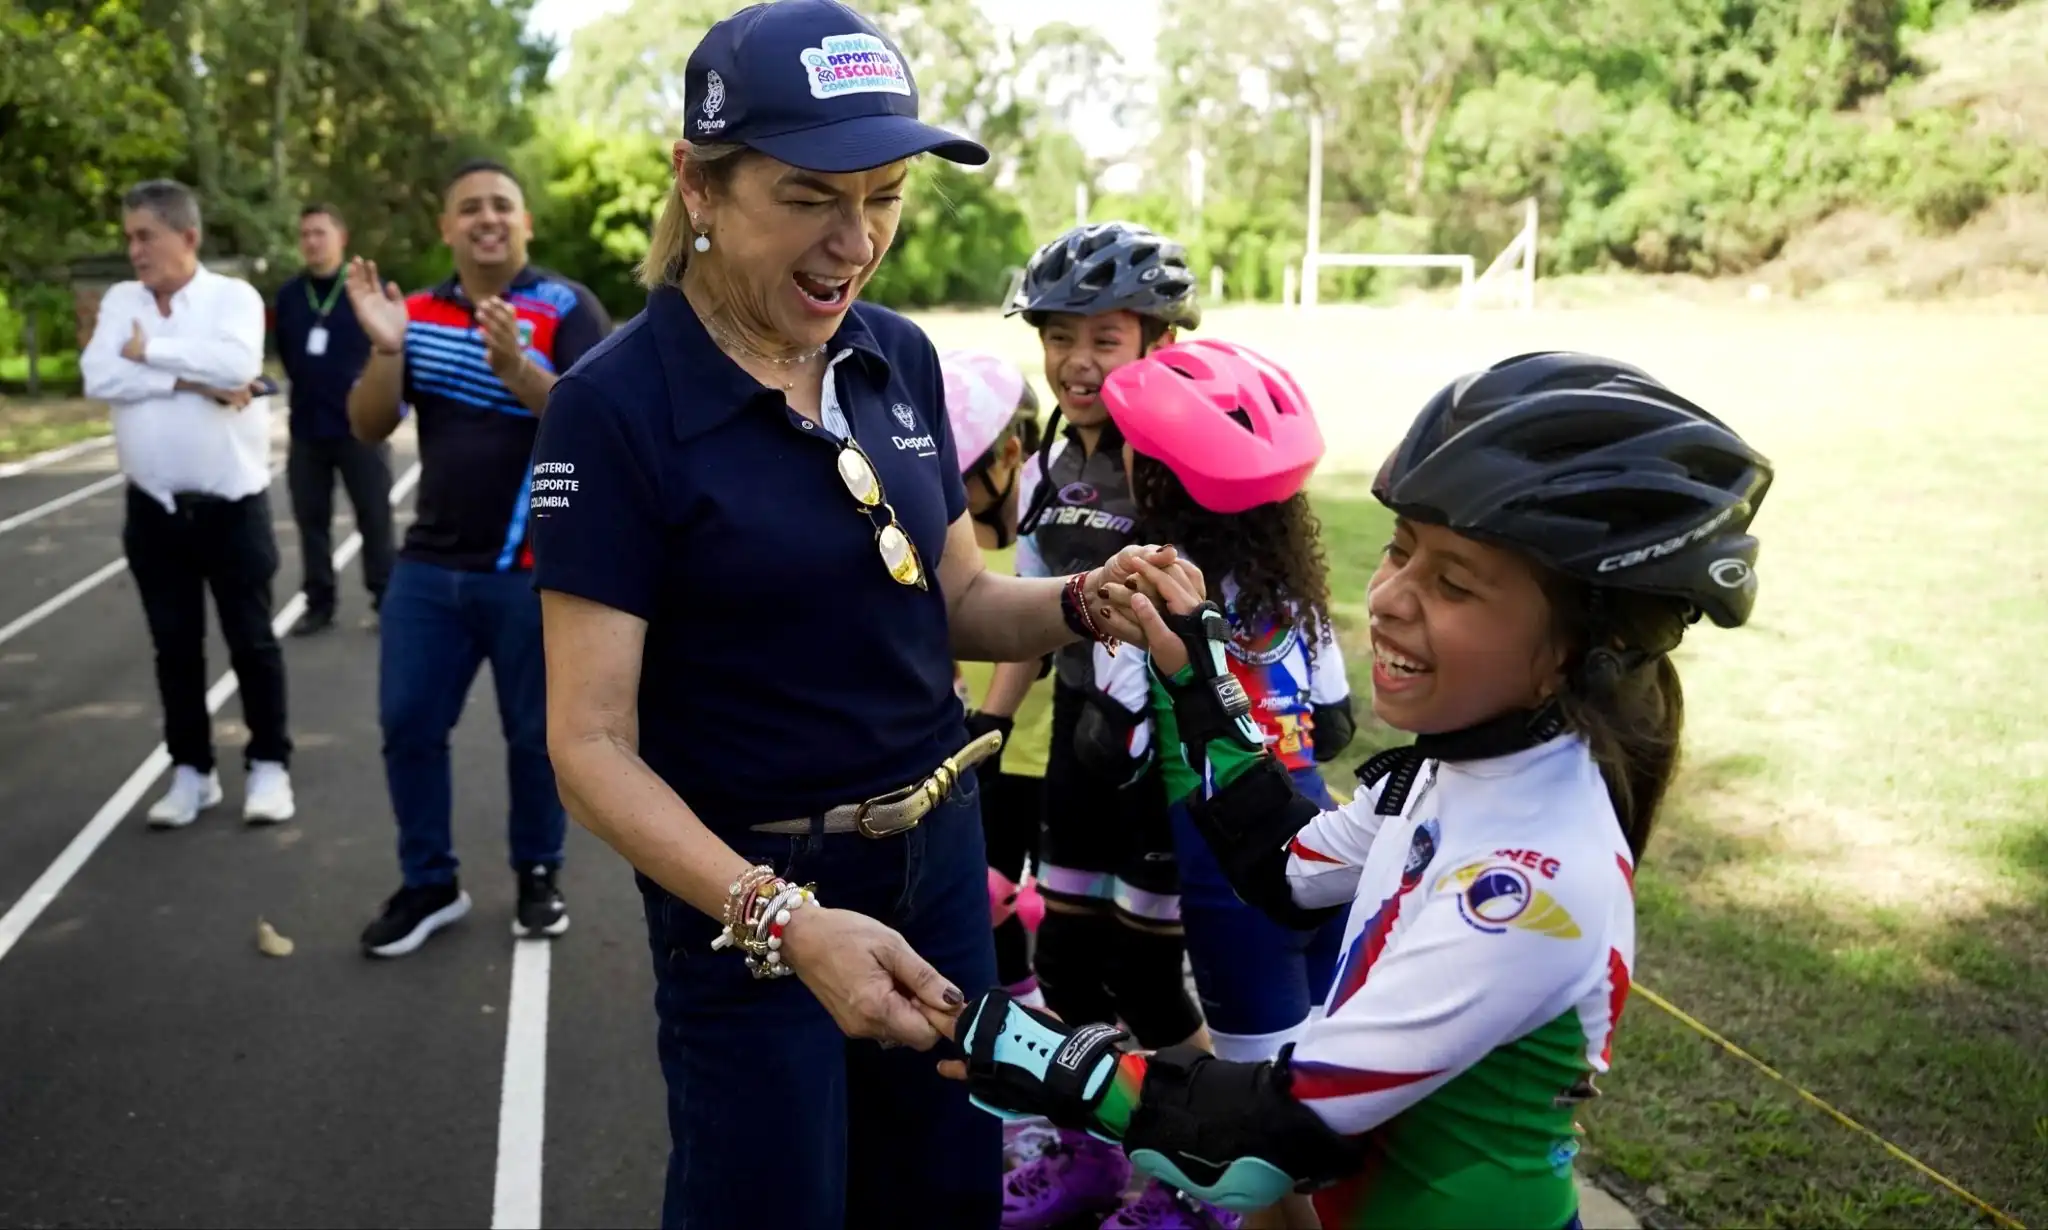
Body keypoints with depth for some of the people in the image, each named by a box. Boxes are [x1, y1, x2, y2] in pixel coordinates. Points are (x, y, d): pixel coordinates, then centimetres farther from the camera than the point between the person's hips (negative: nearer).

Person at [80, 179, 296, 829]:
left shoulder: (234, 296, -5)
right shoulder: (120, 301, 6)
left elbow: (236, 364, -25)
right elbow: (99, 378, -10)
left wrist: (150, 350, -14)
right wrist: (192, 380, -17)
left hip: (233, 506, -4)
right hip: (154, 509, 4)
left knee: (252, 642, 5)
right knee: (175, 647, 11)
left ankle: (269, 766, 18)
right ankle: (191, 771, 23)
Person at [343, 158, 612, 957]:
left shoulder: (568, 309, -8)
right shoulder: (420, 313, 6)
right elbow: (369, 429, 1)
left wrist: (515, 368, -33)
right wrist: (386, 349, -16)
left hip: (537, 570, -4)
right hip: (429, 566, 5)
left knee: (535, 733, 7)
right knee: (408, 727, 7)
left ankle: (537, 876, 27)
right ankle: (429, 883, 23)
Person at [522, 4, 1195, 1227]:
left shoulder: (904, 359, -2)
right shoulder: (616, 405, -18)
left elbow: (956, 603, 7)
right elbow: (592, 742, -19)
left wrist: (1081, 603, -15)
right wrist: (785, 917, -31)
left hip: (939, 850, 5)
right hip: (748, 889, -5)